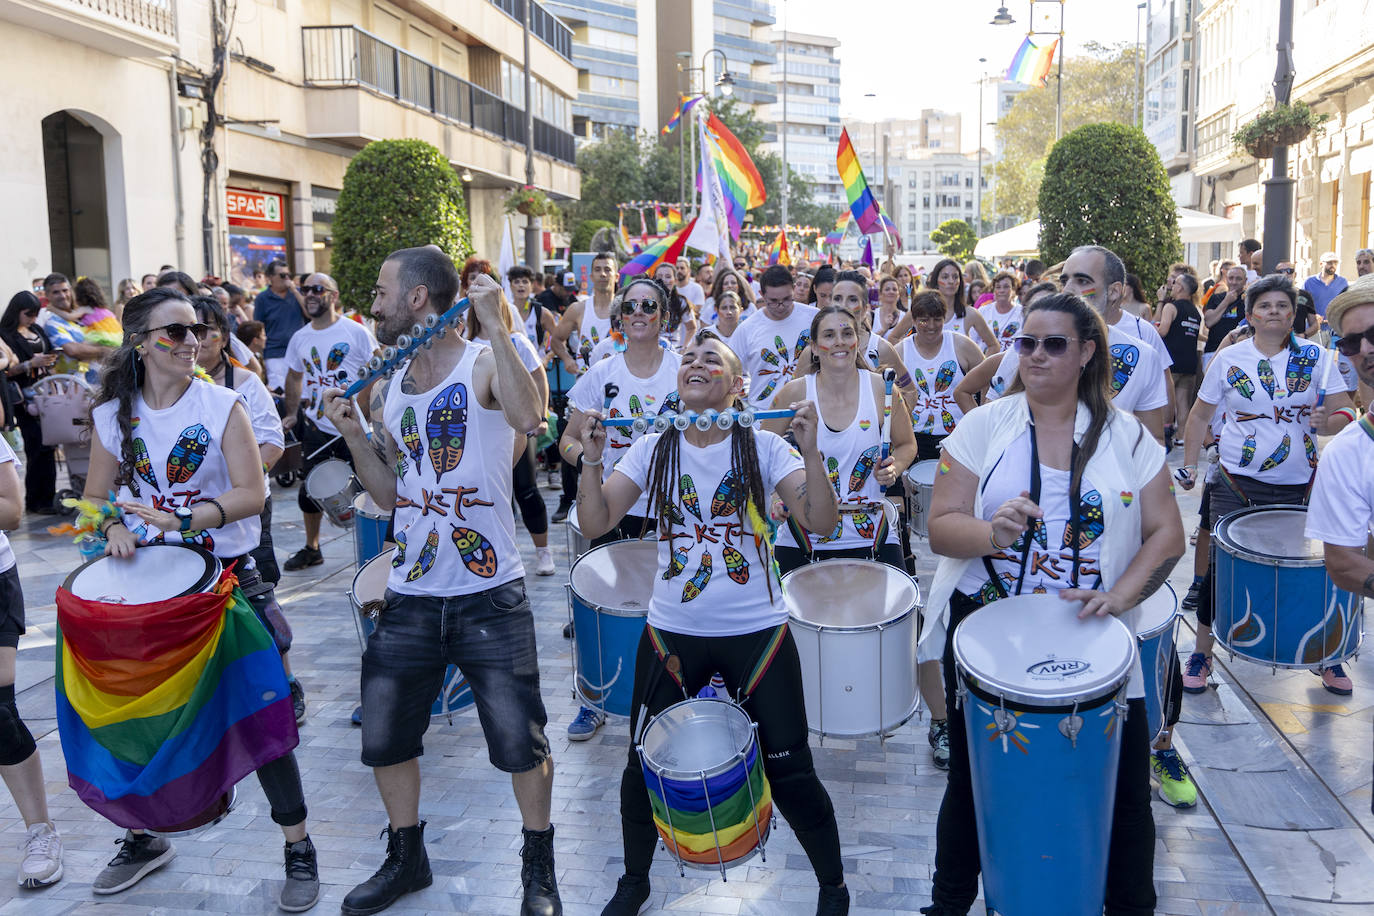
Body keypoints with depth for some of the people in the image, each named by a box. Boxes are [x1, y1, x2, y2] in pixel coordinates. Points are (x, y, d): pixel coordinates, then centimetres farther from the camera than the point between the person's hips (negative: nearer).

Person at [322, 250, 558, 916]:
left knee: (519, 740, 2)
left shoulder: (485, 365, -8)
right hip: (410, 597, 6)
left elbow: (528, 417, -31)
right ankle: (406, 859, 37)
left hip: (489, 596, -6)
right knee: (384, 738, 14)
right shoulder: (387, 389, 11)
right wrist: (353, 435, 1)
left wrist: (495, 325, -29)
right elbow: (390, 494, 15)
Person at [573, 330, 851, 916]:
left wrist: (810, 451, -27)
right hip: (672, 632, 2)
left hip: (757, 631, -2)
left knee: (789, 771, 5)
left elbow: (820, 521, -15)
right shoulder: (653, 450, 0)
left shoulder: (762, 448, -6)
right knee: (643, 766, 13)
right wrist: (592, 458, -19)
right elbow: (595, 524, -6)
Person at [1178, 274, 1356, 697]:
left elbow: (1346, 415, -1)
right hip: (1237, 484, -1)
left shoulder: (1316, 357, 1)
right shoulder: (1229, 359, 0)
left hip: (1298, 487, 1)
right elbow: (1201, 415, 8)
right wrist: (1189, 464, 4)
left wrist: (1326, 422, -23)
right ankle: (1201, 652, 16)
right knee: (1221, 565, -1)